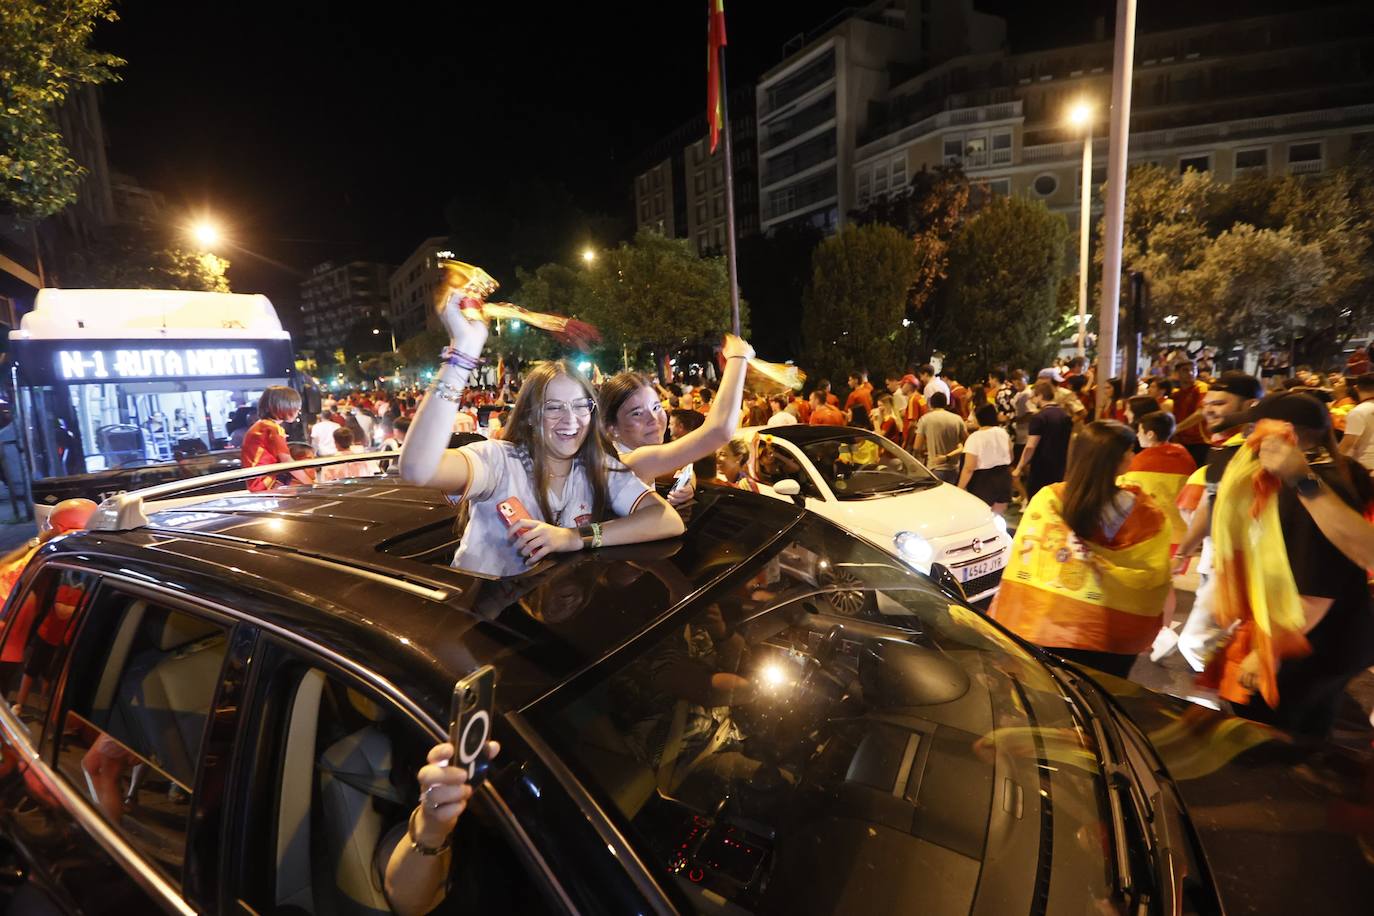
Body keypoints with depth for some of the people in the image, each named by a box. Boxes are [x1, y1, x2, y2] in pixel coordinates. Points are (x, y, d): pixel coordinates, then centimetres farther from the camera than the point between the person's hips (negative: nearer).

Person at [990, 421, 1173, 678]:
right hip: (1115, 637, 1)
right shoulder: (1144, 513, -13)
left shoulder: (1047, 499, -15)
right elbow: (1155, 579, -4)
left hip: (1046, 629, 0)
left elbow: (1023, 563, -13)